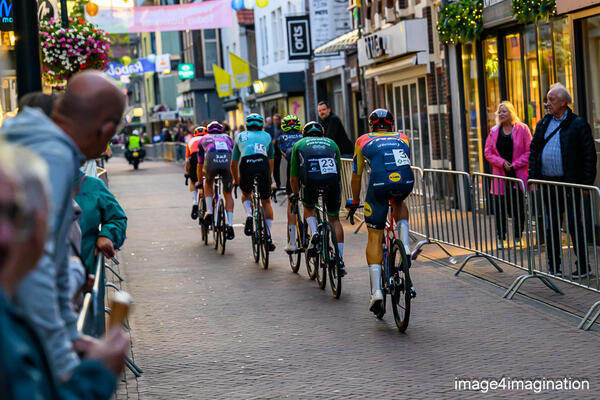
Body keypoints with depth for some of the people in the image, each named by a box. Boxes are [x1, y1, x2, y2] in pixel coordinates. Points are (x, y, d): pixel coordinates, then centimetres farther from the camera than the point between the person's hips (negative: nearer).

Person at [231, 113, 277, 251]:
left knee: (245, 194, 29)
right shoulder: (267, 136, 28)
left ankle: (249, 215, 0)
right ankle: (268, 238, 11)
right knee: (266, 202, 18)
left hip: (246, 167, 0)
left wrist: (236, 180, 50)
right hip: (263, 168, 0)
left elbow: (233, 164, 35)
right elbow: (271, 162, 33)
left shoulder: (240, 137, 28)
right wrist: (268, 178, 47)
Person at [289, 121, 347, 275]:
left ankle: (314, 233, 3)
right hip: (333, 180, 1)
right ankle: (340, 261, 12)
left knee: (308, 207, 30)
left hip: (310, 181, -1)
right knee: (334, 219, 18)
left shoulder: (299, 144, 28)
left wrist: (295, 195, 43)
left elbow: (294, 177, 27)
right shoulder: (331, 143, 32)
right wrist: (336, 191, 51)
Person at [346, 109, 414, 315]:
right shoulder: (402, 138, 30)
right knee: (399, 203, 38)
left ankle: (376, 290, -1)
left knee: (374, 237, 9)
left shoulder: (363, 141, 26)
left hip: (379, 183, -2)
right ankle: (405, 246, 16)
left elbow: (356, 176, 30)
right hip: (406, 181, 2)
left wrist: (354, 202, 44)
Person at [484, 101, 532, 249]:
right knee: (499, 208, -1)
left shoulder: (522, 129, -1)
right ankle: (501, 238, 7)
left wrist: (515, 165, -12)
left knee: (519, 208, 3)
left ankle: (518, 237, 15)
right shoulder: (494, 131, 8)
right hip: (500, 176, 2)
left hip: (518, 174, -2)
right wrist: (502, 162, -9)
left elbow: (529, 151, -4)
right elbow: (488, 153, 7)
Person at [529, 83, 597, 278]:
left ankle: (583, 267, 5)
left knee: (574, 224, -3)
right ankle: (554, 266, 19)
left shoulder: (578, 124, -5)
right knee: (551, 227, 10)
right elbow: (533, 150, 16)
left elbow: (589, 156, -6)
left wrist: (586, 183, -11)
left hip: (570, 183, -5)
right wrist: (532, 178, 8)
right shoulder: (542, 124, 11)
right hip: (547, 183, 5)